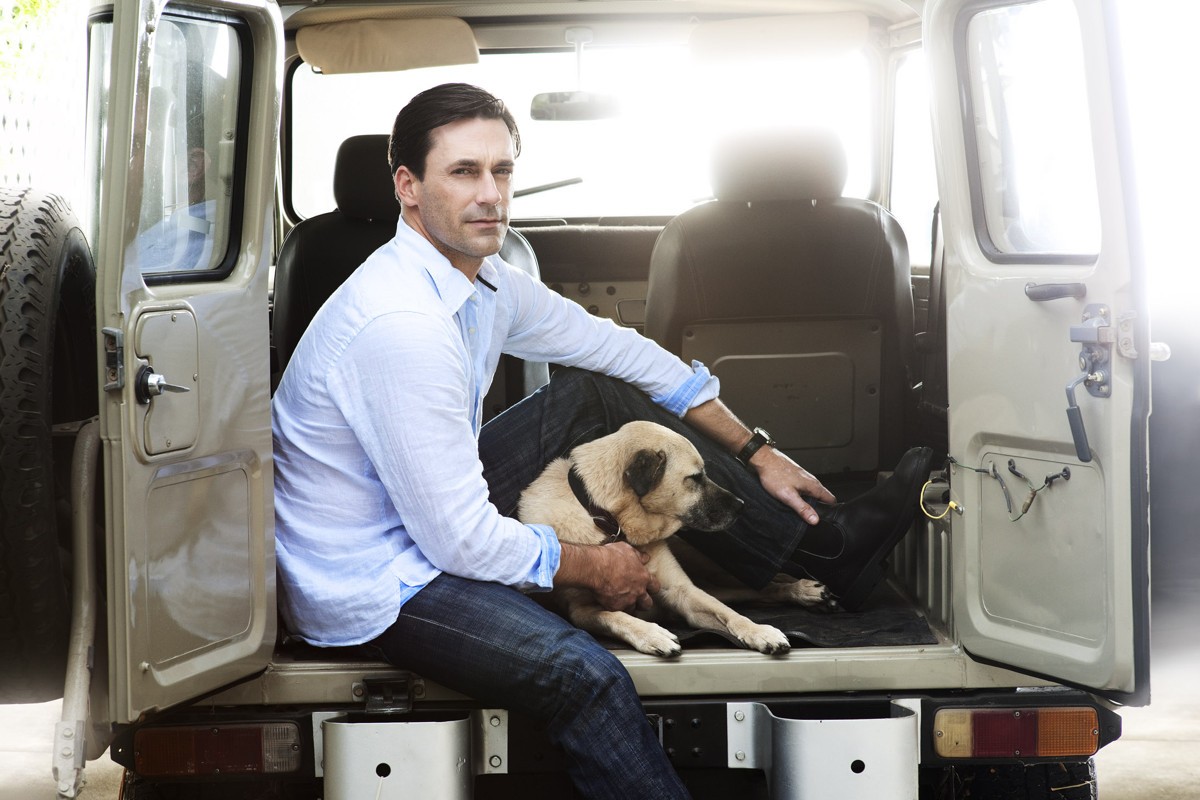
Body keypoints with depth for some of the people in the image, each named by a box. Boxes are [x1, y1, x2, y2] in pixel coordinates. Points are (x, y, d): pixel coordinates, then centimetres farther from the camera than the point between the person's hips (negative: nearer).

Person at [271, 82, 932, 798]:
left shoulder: (483, 280, -1)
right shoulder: (402, 325, -29)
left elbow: (617, 350, 12)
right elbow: (463, 543, -27)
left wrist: (754, 452, 14)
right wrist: (598, 567, -11)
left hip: (438, 517, 10)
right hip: (368, 589, -10)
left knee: (599, 397, 7)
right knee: (586, 677, -29)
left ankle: (817, 543, 12)